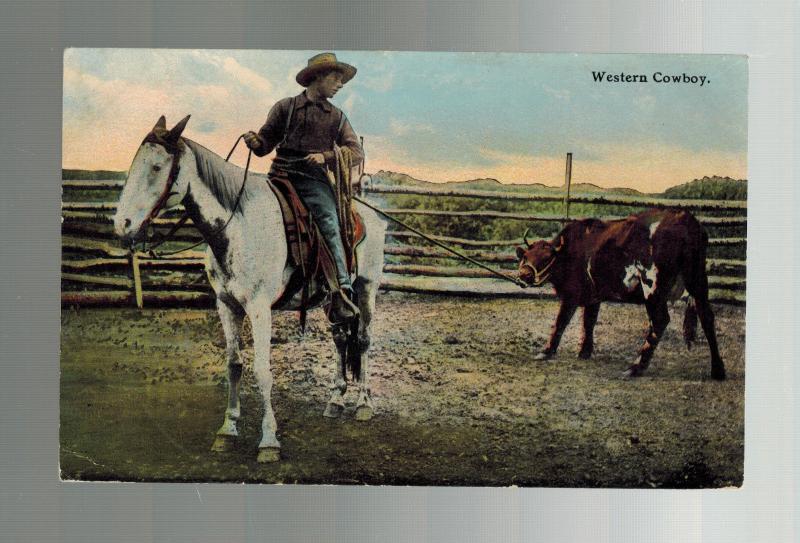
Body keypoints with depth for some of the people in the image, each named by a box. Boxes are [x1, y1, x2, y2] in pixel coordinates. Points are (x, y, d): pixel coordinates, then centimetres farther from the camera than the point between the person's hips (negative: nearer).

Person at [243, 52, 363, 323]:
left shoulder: (337, 117, 19)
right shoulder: (285, 107, 15)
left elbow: (357, 153, 9)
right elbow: (265, 144, 15)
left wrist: (325, 156, -7)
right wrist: (254, 141, -9)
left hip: (314, 180, 0)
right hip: (281, 176, 0)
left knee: (330, 224, -22)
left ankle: (342, 292, -32)